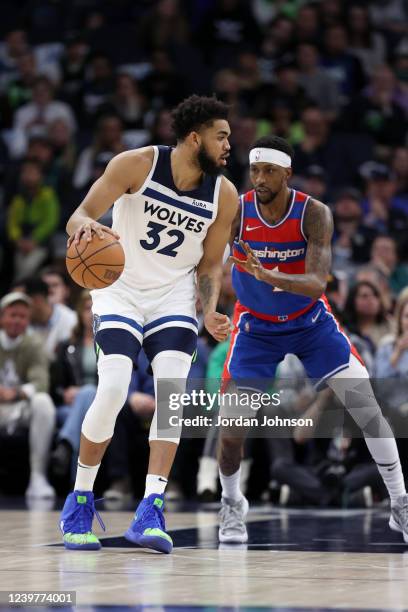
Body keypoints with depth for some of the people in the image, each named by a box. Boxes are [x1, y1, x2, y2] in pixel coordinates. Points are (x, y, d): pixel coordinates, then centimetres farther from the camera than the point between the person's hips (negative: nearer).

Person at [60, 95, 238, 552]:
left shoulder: (224, 195, -7)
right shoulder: (137, 164, -16)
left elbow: (209, 264, 4)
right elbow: (80, 215, -15)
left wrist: (210, 311, -14)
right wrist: (85, 227, -40)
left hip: (173, 295, 3)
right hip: (120, 289, -3)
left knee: (174, 390, -19)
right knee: (112, 390, -18)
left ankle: (150, 512, -19)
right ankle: (80, 501, 3)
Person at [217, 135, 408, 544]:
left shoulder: (314, 214, -22)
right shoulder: (235, 213, -20)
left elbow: (317, 283, -32)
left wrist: (271, 277, -50)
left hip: (311, 321, 0)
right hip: (256, 326, 0)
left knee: (368, 406, -9)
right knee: (232, 427, -10)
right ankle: (231, 504, 19)